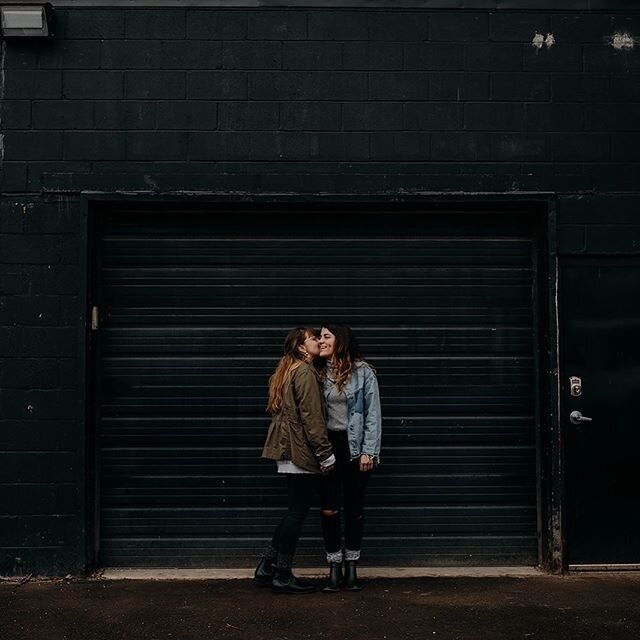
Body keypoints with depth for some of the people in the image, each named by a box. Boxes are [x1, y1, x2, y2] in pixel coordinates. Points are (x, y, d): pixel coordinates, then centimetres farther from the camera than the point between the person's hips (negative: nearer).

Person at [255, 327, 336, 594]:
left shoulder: (286, 371, 19)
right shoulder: (305, 372, -12)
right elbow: (311, 417, -18)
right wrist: (326, 453, -16)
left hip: (287, 450, 10)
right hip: (301, 451, -10)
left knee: (295, 511, 15)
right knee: (297, 512, -3)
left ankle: (267, 568, 16)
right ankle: (282, 577, 3)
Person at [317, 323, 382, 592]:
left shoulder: (363, 372, -2)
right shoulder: (318, 373, 6)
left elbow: (373, 414, -3)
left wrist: (368, 451, -9)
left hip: (355, 447, -2)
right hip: (327, 446, 2)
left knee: (354, 509, 7)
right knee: (329, 509, -2)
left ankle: (351, 568, 17)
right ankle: (334, 569, 9)